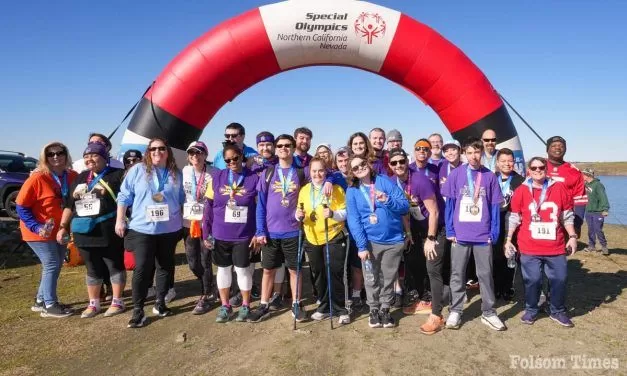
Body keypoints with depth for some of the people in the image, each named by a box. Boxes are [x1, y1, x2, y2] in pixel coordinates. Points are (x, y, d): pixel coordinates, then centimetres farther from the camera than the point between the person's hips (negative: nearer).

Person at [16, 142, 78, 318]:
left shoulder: (72, 176, -3)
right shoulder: (37, 178, -18)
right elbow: (21, 206, -13)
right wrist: (36, 227, -20)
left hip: (59, 231, 6)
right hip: (40, 232, -6)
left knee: (55, 265, 14)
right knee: (52, 265, -6)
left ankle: (41, 301, 29)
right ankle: (49, 305, 7)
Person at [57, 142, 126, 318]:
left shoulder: (117, 175, -4)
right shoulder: (80, 178, 16)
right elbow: (69, 204, 18)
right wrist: (63, 227, 14)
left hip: (109, 233, -6)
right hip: (84, 233, 6)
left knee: (115, 266, 6)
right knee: (92, 269, 15)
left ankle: (117, 301, 18)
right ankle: (93, 303, 26)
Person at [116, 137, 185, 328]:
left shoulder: (176, 174, 5)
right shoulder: (137, 170, -2)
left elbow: (181, 200, 14)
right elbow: (124, 196, 0)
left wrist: (182, 221, 13)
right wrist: (120, 220, -3)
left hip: (169, 229, 3)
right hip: (142, 229, -3)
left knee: (166, 266, 11)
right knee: (142, 268, -4)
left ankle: (160, 303, 26)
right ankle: (138, 310, 7)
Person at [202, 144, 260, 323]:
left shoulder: (254, 178, -5)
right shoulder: (217, 177, -1)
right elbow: (208, 207, 2)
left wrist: (258, 234, -5)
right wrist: (206, 233, 0)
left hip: (244, 235, -2)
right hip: (220, 235, 2)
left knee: (243, 269, 8)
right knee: (223, 268, 14)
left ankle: (245, 305, 26)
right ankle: (225, 306, 30)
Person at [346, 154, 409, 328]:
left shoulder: (385, 181, -2)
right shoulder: (352, 191, -2)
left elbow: (405, 206, -5)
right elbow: (353, 221, -8)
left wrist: (388, 201, -24)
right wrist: (361, 245, -16)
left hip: (394, 240, 0)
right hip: (370, 241, 0)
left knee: (388, 278, 12)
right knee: (371, 279, 9)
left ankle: (385, 309, 30)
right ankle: (374, 310, 28)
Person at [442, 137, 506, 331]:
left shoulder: (490, 176, 1)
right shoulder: (456, 174, -1)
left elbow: (495, 206, 3)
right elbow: (449, 203, 0)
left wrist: (494, 233, -2)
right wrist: (450, 231, -4)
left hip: (483, 235, 1)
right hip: (460, 234, 0)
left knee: (485, 274, 11)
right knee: (457, 274, 9)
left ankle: (488, 312, 24)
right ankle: (455, 311, 21)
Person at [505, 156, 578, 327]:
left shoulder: (559, 188, 1)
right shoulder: (521, 191, -3)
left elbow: (567, 216, 9)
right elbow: (513, 218, 2)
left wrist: (572, 236, 4)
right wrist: (508, 240, 0)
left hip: (556, 247, 2)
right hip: (529, 248, -2)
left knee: (559, 279, 9)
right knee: (532, 280, 5)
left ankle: (558, 311, 29)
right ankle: (531, 310, 25)